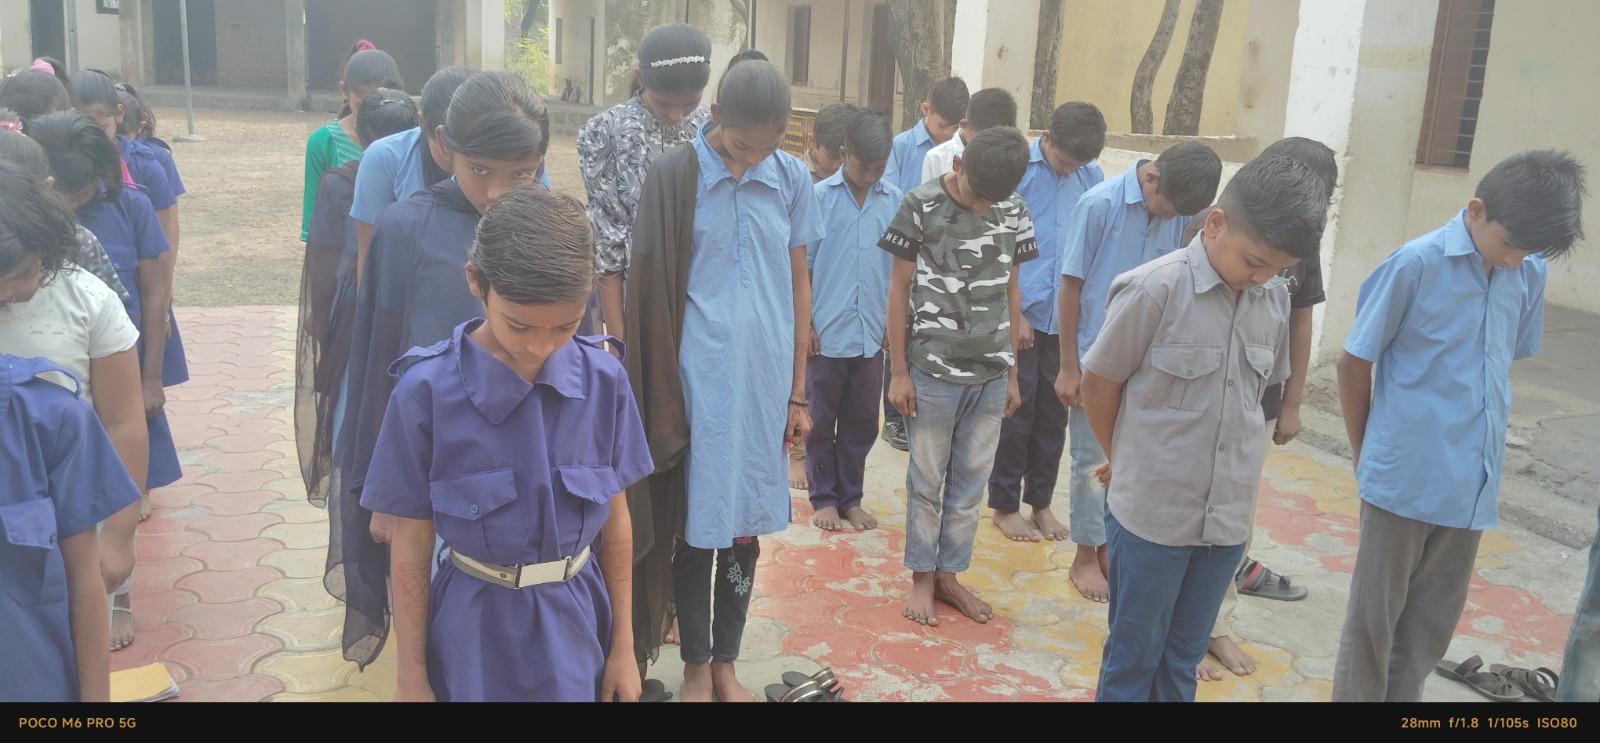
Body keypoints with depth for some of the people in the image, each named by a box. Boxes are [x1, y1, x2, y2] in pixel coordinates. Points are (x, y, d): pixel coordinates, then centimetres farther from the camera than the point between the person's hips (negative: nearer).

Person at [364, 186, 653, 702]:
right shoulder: (426, 392, -17)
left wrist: (623, 644, 7)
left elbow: (615, 517, -1)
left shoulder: (603, 380, -11)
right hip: (475, 629, -2)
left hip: (576, 621, 2)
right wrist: (411, 677, -1)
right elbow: (410, 547, -8)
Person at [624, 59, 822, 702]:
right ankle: (696, 666, 26)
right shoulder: (673, 178, -6)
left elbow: (798, 285, 8)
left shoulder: (792, 179, 2)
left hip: (765, 384, 3)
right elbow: (652, 291, -2)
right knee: (696, 529, 7)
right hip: (698, 384, -3)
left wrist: (797, 391, 9)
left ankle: (726, 662, 30)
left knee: (745, 528, 12)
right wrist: (659, 394, -2)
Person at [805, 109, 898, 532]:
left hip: (871, 336, 3)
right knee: (821, 421, 9)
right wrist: (804, 325, -5)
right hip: (826, 334, -2)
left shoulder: (894, 201, 3)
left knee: (862, 423, 11)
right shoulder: (819, 197, -5)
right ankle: (824, 498, 23)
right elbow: (801, 267, -2)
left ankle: (851, 497, 26)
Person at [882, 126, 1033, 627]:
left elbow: (1010, 291, 11)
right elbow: (899, 289, -3)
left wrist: (1011, 371, 12)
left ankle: (949, 574, 25)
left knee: (971, 481, 11)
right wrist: (899, 371, -5)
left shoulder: (1014, 210, 4)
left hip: (991, 372, 4)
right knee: (927, 481, 6)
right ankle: (922, 578, 21)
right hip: (933, 369, -3)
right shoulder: (921, 205, -7)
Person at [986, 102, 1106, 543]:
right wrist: (1014, 313, -9)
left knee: (1053, 411, 11)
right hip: (1021, 313, -4)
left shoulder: (1093, 177, 5)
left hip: (1068, 317, 4)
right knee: (1017, 409, 3)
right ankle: (1005, 505, 18)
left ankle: (1040, 500, 26)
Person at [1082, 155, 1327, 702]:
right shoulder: (1154, 289, -17)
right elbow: (1098, 384, -6)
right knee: (1133, 657, 11)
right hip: (1151, 512, -4)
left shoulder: (1275, 300, 0)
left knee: (1183, 659, 18)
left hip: (1227, 518, 5)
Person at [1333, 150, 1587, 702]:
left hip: (1473, 485, 5)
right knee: (1374, 619, 6)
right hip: (1404, 482, -5)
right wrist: (1368, 458, 4)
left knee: (1433, 624, 16)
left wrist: (1477, 453, 9)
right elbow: (1353, 364, -5)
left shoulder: (1531, 272, 2)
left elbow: (1508, 361, 15)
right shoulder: (1415, 265, -13)